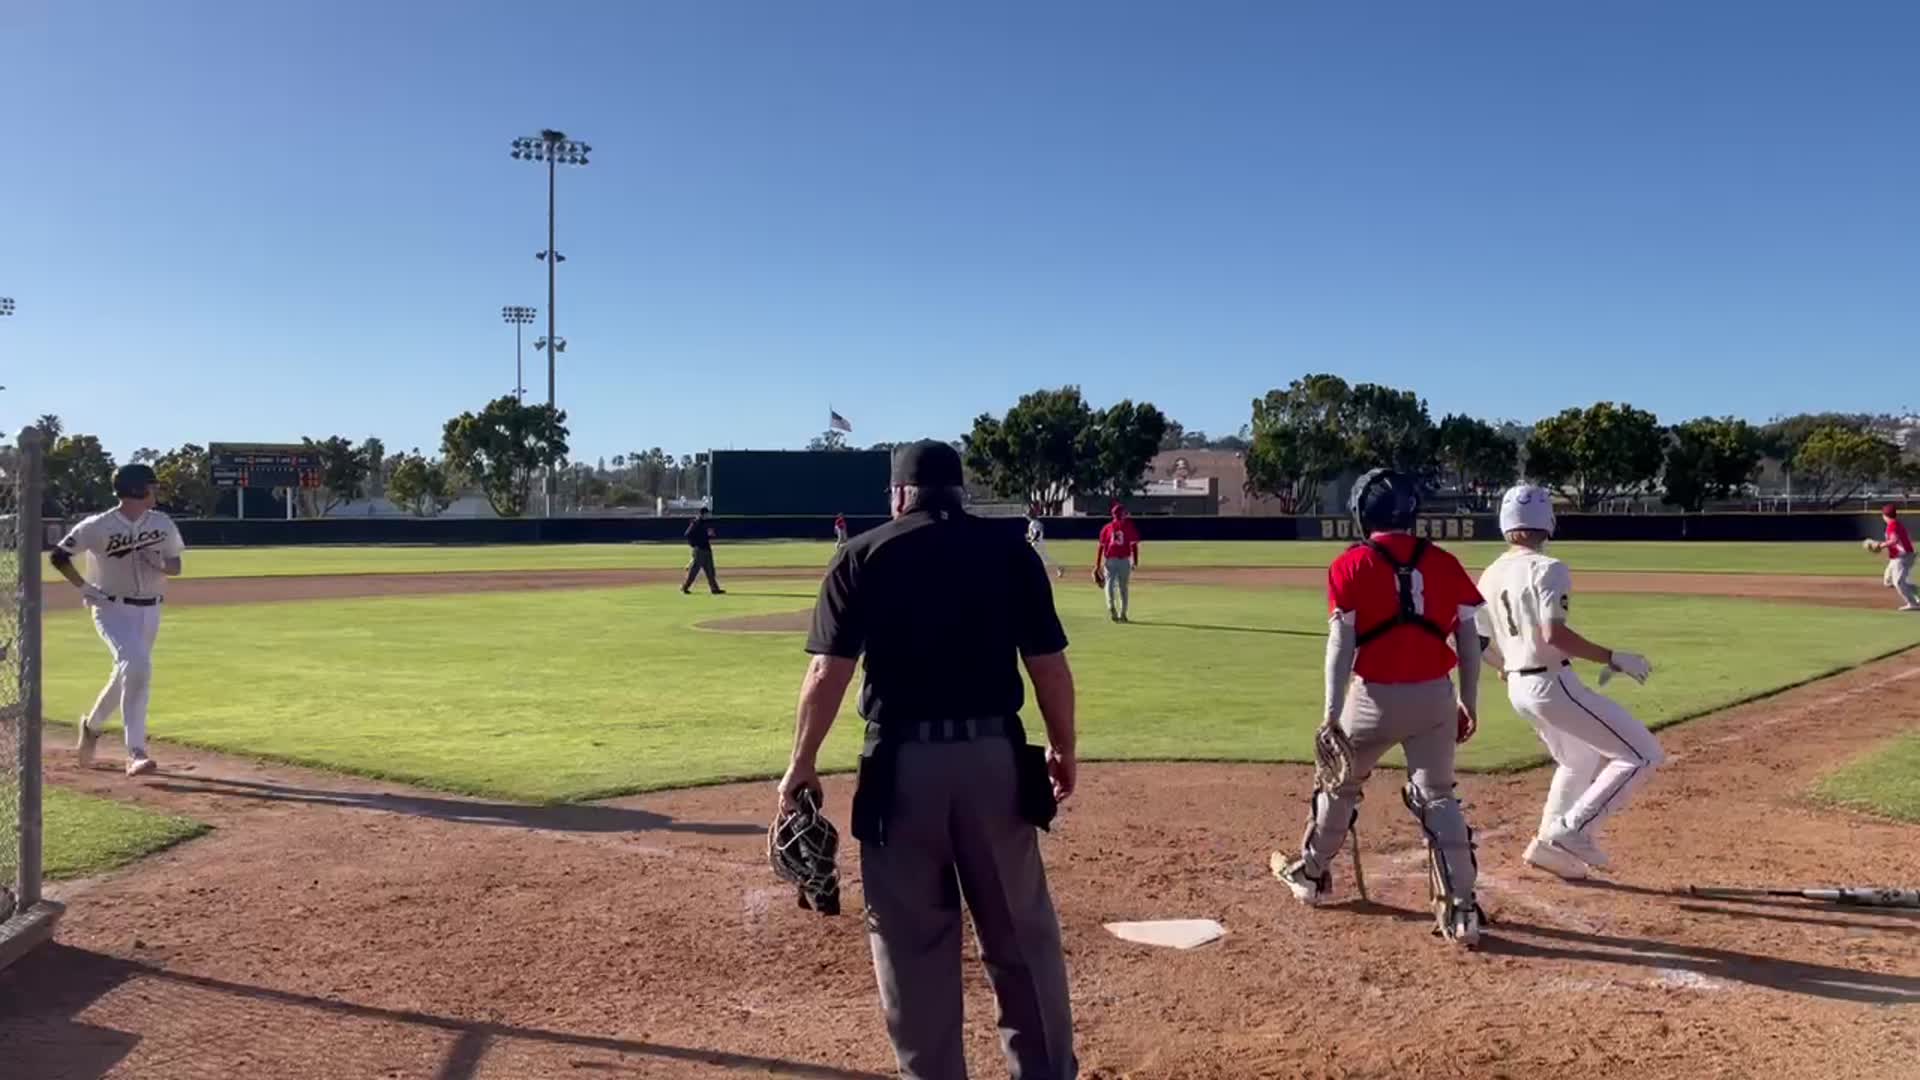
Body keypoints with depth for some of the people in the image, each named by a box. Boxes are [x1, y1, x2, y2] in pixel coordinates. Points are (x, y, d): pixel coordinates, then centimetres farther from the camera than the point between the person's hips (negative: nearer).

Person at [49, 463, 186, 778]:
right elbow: (59, 555, -2)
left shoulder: (163, 524, 1)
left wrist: (161, 564, -13)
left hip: (149, 611, 5)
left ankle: (92, 724, 44)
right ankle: (136, 752, -23)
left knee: (128, 674, 14)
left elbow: (176, 567, 10)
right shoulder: (98, 526, -11)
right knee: (137, 665, -25)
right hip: (112, 609, -5)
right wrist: (84, 587, -10)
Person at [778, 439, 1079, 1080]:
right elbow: (1049, 666, 2)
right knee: (1021, 931, 15)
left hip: (903, 762, -1)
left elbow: (828, 673, -5)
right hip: (994, 755, 2)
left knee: (912, 940, 11)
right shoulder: (1010, 550, 4)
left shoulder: (864, 555, 1)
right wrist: (1063, 748, 15)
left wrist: (802, 762, 5)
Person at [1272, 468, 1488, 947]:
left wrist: (1332, 711, -11)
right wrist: (1468, 702, 13)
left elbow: (1342, 641, -12)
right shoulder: (1444, 563, 4)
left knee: (1340, 783, 19)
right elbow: (1468, 638, 4)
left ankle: (1311, 874, 37)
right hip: (1434, 696, 2)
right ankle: (1461, 910, 2)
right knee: (1438, 799, 10)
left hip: (1375, 696, -2)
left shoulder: (1352, 565, -7)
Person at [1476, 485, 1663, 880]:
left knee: (1579, 762, 29)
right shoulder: (1546, 569, -15)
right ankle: (1573, 831, -5)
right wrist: (1612, 659, -20)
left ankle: (1549, 843, 25)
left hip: (1518, 690, 9)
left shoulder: (1490, 577, 8)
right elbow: (1554, 634, -26)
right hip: (1553, 684, -9)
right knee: (1642, 754, 0)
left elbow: (1480, 644, 12)